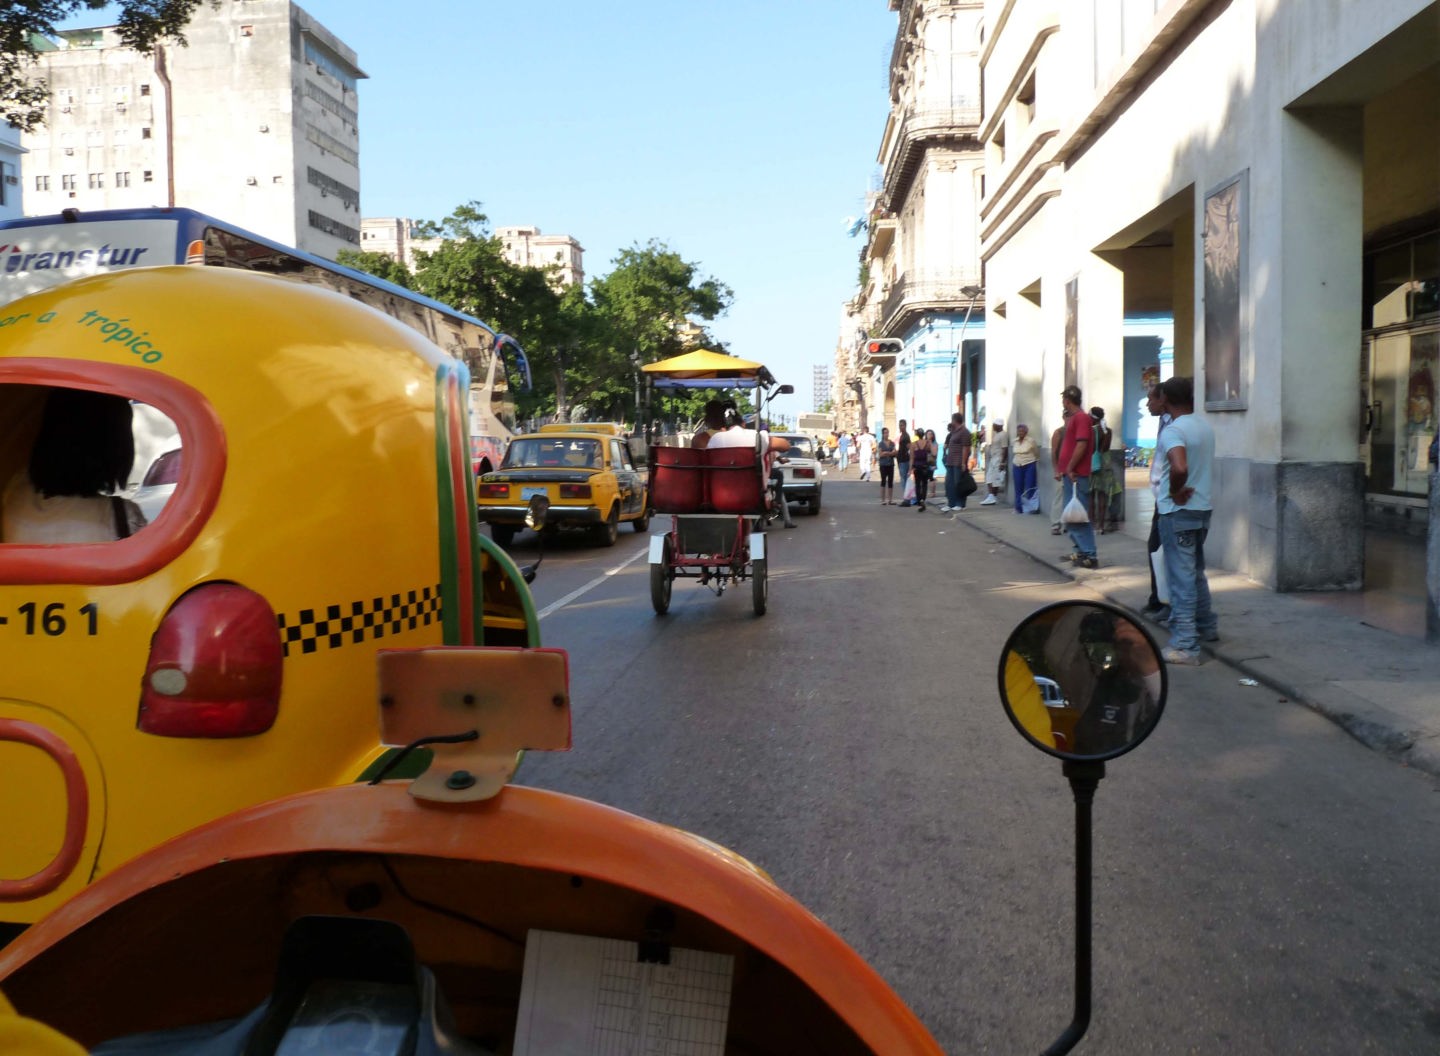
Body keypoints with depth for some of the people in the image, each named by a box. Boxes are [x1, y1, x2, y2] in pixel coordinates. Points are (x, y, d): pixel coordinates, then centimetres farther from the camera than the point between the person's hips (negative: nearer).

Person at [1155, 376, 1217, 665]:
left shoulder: (1173, 431, -18)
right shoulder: (1206, 427, 8)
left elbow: (1179, 468, -34)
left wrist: (1175, 492, -19)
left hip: (1178, 512, -8)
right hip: (1203, 508, 8)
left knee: (1181, 578, -5)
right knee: (1196, 571, 23)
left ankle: (1185, 646, -4)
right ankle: (1207, 626, 36)